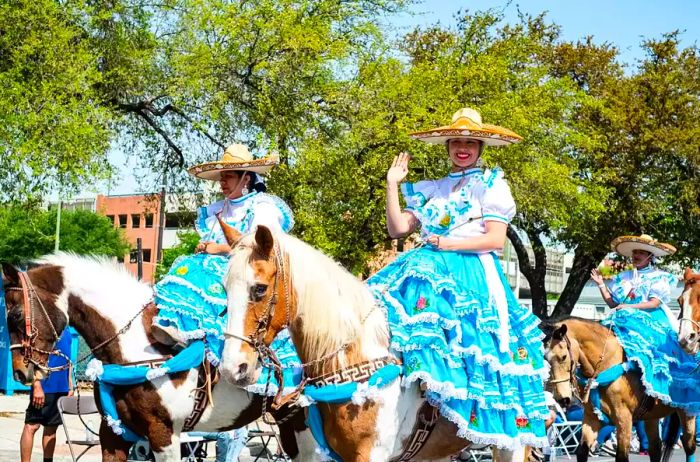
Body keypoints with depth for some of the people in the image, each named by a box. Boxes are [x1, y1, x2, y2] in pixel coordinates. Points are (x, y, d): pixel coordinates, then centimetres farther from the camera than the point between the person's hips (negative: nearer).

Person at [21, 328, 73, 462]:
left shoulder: (66, 331, 12)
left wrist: (70, 386, 17)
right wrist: (37, 387, -20)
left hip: (62, 388, 7)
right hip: (44, 386, -7)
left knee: (51, 427, 11)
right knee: (32, 426, -3)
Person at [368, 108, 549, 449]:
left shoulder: (492, 185, 6)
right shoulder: (432, 189, 21)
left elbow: (496, 239, -5)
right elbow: (397, 229, 13)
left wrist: (447, 244, -11)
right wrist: (392, 184, 10)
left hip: (472, 271, -7)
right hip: (429, 265, 7)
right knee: (384, 298, -18)